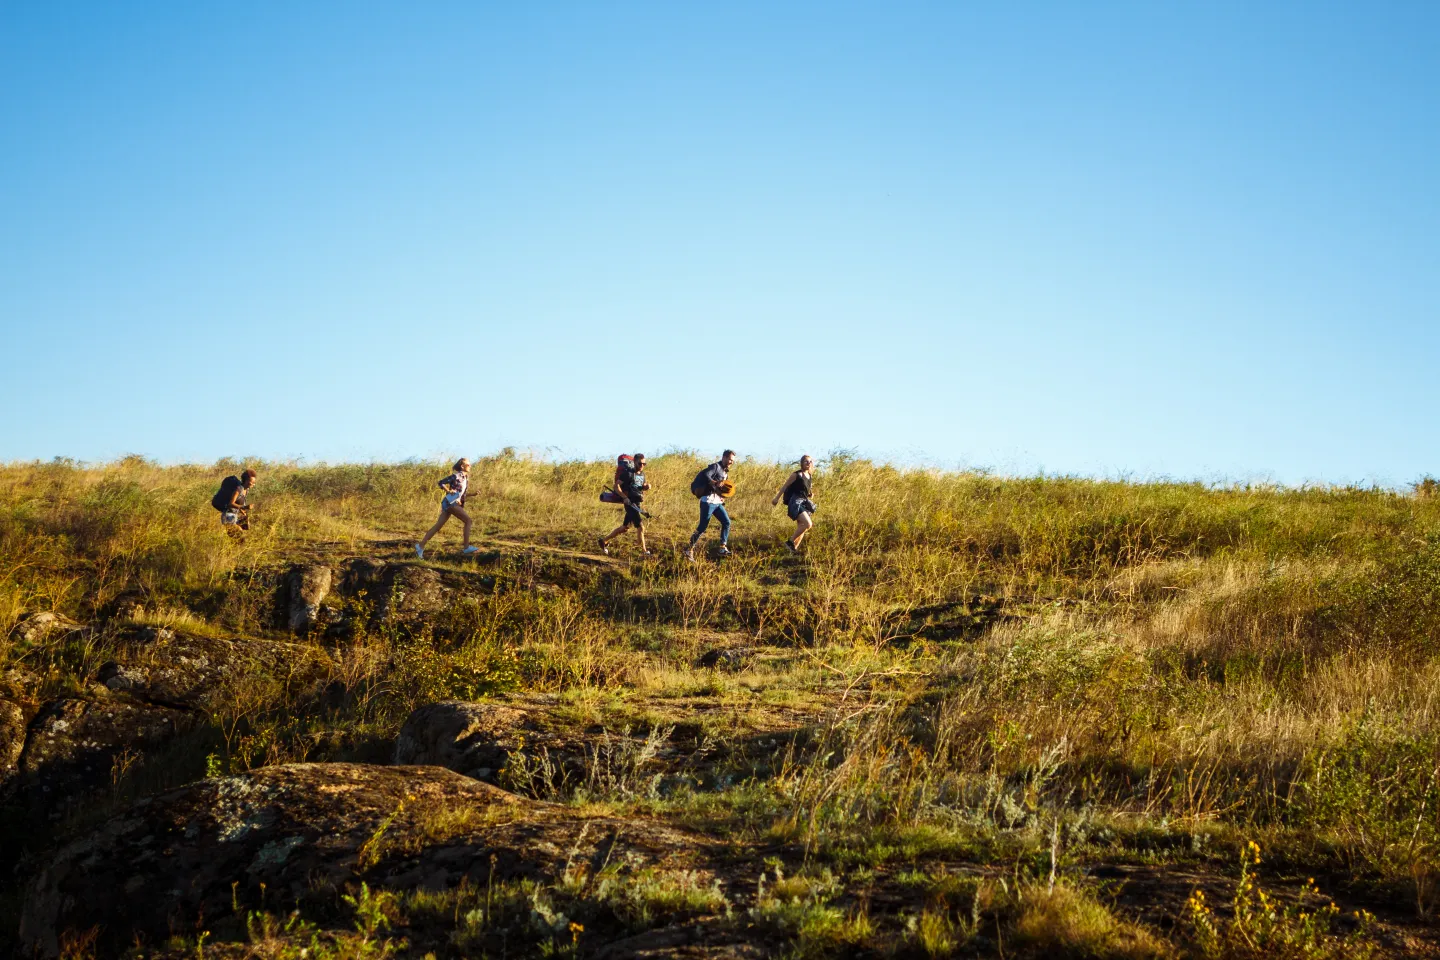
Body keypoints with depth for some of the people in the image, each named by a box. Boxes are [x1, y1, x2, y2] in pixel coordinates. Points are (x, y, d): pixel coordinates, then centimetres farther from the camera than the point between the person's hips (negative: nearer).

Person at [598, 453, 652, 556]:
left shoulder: (642, 474, 13)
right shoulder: (628, 473, -11)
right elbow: (616, 485, -15)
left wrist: (646, 486, 3)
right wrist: (624, 497, -26)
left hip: (637, 504, 9)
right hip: (630, 503, -9)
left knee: (625, 527, 15)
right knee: (641, 527, -10)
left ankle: (604, 540, 27)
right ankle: (643, 551, -1)